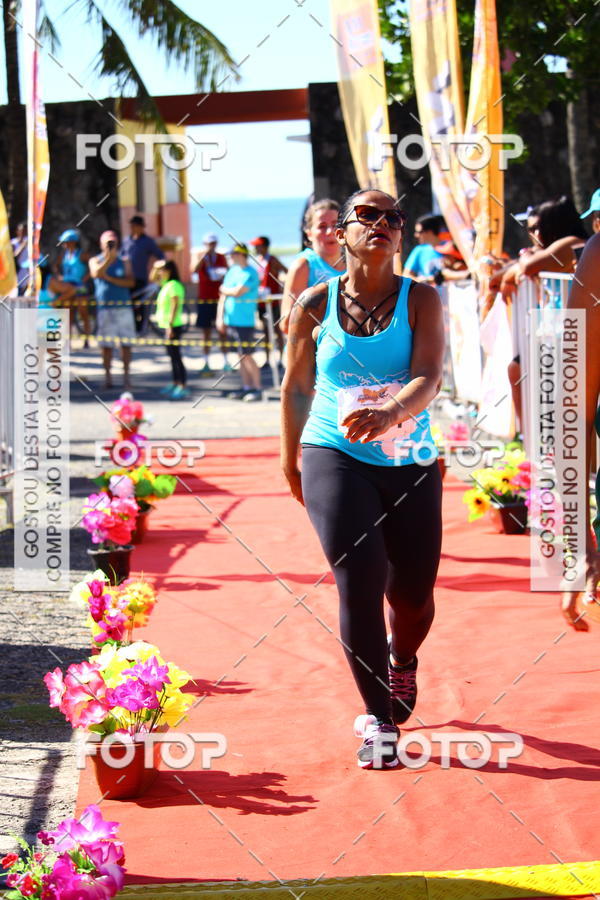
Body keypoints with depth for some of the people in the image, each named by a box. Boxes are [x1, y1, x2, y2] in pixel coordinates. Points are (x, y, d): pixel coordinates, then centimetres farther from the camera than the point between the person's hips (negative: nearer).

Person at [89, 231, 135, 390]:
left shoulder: (124, 261, 9)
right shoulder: (95, 260, 7)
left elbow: (131, 282, -4)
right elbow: (96, 273, -15)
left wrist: (110, 278, -10)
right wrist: (109, 258, -16)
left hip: (123, 306, 1)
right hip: (104, 306, -1)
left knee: (126, 343, -1)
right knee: (106, 343, 0)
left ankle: (126, 376, 3)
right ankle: (107, 375, 8)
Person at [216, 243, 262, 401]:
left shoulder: (250, 273, -12)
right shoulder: (232, 270, 12)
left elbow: (237, 292, -22)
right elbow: (223, 295, 15)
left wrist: (224, 289, -1)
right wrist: (220, 317, 10)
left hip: (244, 321, -7)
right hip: (231, 321, 7)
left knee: (247, 356, -7)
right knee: (241, 356, 11)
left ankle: (257, 389, -2)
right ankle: (246, 387, 16)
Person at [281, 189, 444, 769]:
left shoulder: (421, 301, -3)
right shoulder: (315, 304, -1)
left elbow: (429, 377, -17)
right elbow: (296, 385, 11)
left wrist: (389, 413, -37)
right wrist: (290, 458, 16)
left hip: (409, 464, 1)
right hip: (333, 456, -1)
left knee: (412, 592, 7)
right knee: (360, 578, -18)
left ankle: (401, 660, 45)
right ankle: (379, 720, -7)